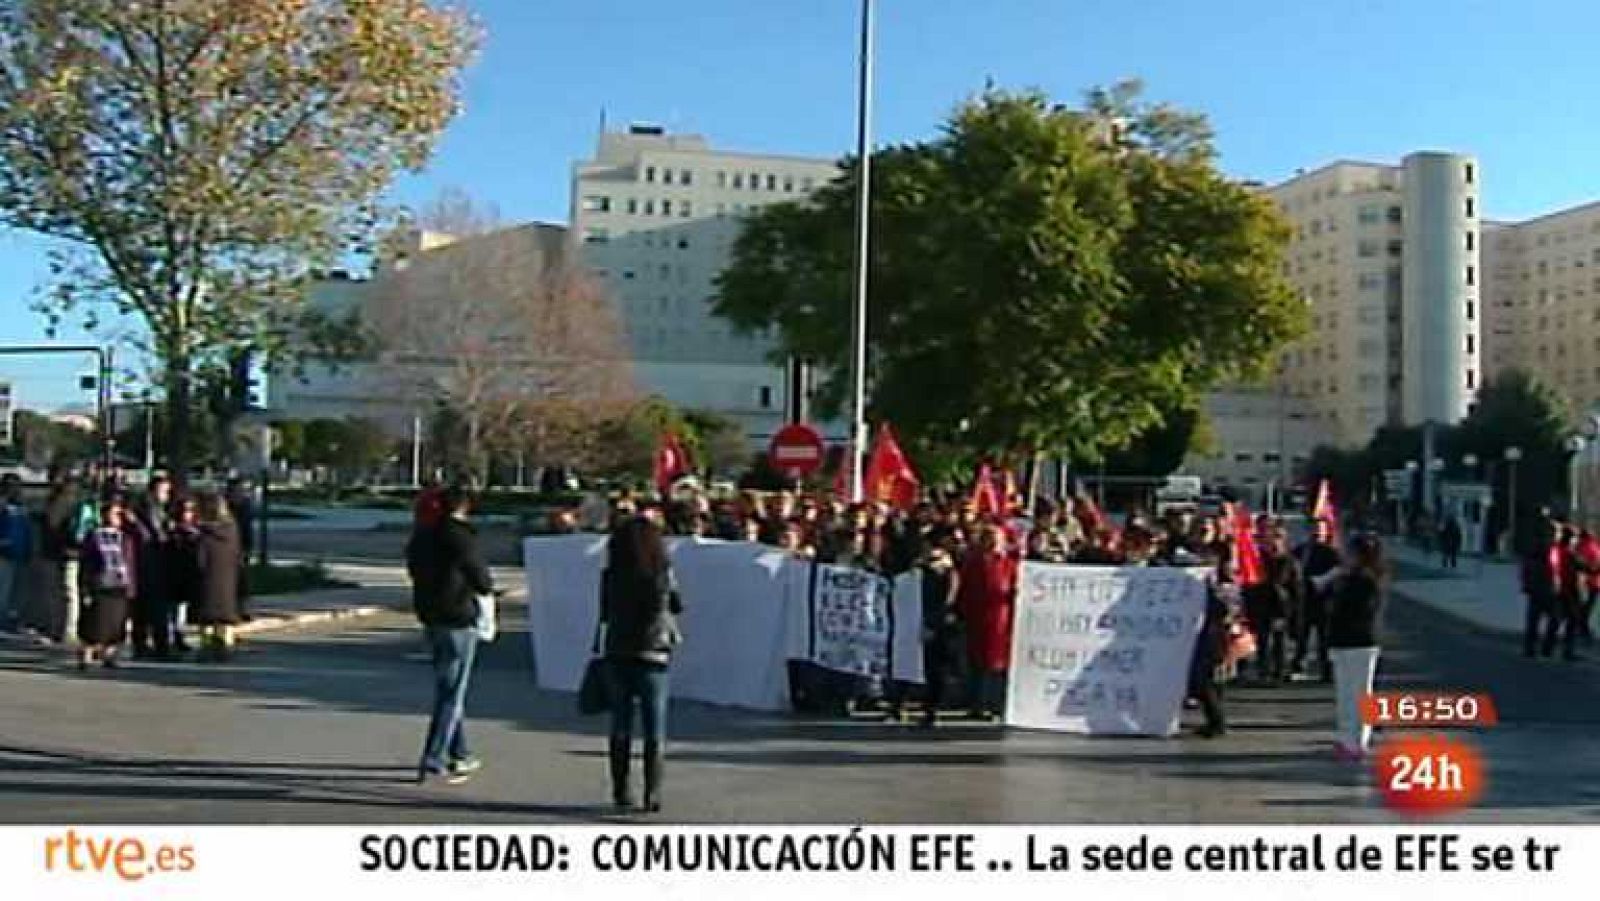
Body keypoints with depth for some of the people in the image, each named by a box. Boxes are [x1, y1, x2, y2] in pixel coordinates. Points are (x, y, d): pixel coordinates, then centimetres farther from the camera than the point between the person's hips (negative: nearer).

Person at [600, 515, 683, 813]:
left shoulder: (610, 576, -7)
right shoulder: (662, 575, -10)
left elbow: (605, 615, 2)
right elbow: (677, 608, 2)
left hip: (617, 656, 2)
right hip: (653, 656, -2)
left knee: (620, 727, 14)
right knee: (655, 730, 7)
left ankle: (621, 792, 17)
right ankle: (652, 794, 3)